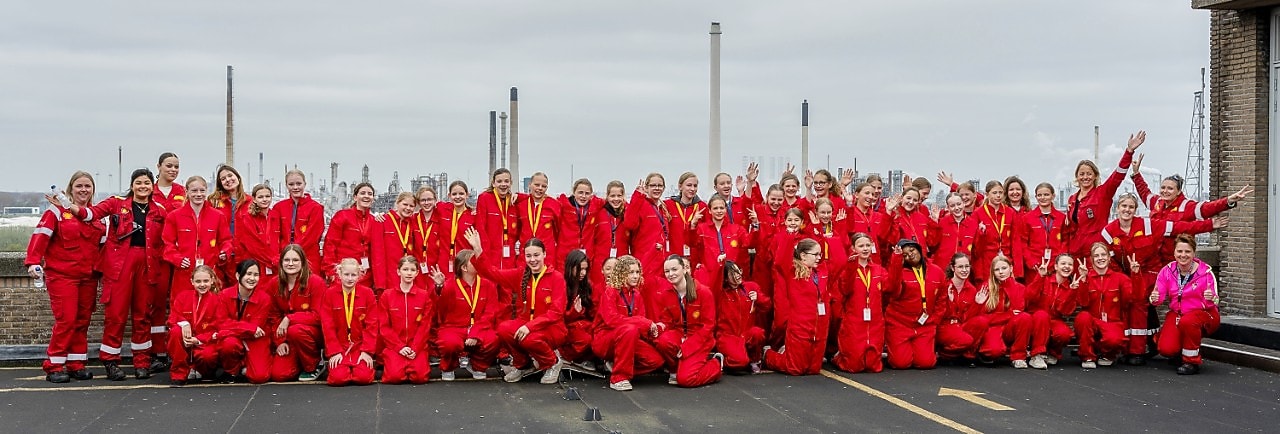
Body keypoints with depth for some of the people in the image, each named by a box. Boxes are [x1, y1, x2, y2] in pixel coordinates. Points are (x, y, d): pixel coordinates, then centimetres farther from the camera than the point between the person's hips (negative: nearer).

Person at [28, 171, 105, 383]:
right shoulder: (57, 212, -3)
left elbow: (102, 245, 17)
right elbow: (40, 237, -12)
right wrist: (33, 261, -23)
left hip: (89, 277, 5)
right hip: (62, 275, -5)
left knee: (82, 320, 8)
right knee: (66, 320, -11)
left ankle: (76, 364, 16)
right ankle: (54, 367, -2)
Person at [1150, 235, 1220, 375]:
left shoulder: (1205, 271, -14)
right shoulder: (1167, 271, -6)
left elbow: (1214, 303, -16)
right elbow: (1159, 296, -9)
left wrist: (1211, 299, -40)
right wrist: (1154, 299, -33)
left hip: (1203, 314, -3)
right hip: (1177, 314, 3)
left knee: (1187, 321, -38)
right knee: (1166, 349, -20)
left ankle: (1191, 362, -16)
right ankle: (1178, 353, 20)